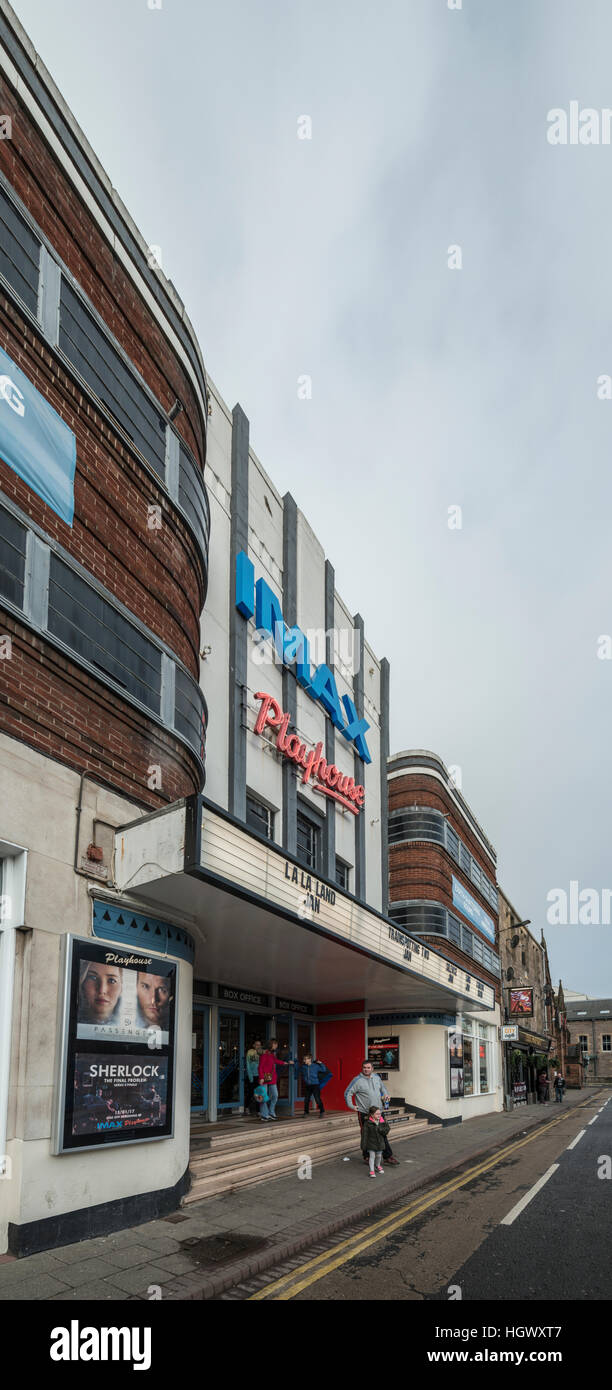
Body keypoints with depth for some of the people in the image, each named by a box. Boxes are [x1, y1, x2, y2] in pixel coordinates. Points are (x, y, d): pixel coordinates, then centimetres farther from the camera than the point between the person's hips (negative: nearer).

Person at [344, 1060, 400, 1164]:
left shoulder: (376, 1077, 8)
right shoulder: (357, 1080, -10)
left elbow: (383, 1087, 27)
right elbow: (347, 1093, -6)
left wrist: (386, 1094, 9)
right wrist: (351, 1106, -9)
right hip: (364, 1114, -5)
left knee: (383, 1134, 8)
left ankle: (388, 1156, 15)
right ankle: (367, 1158, 16)